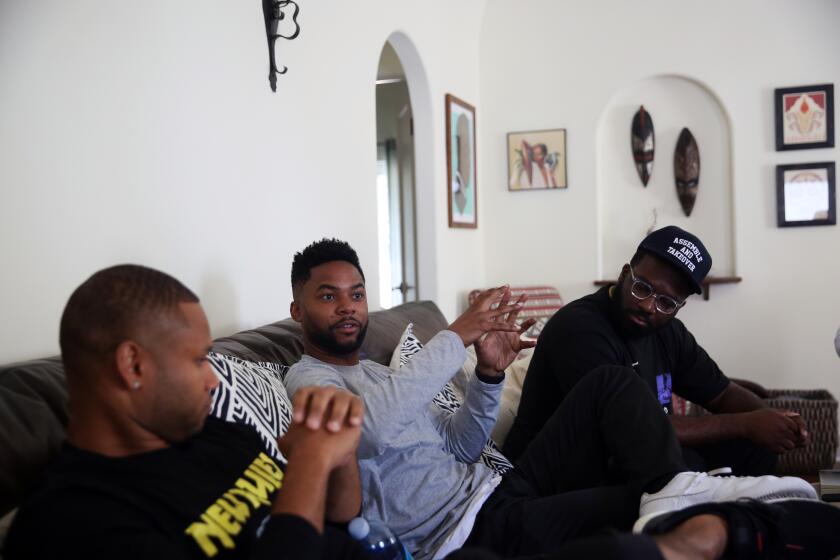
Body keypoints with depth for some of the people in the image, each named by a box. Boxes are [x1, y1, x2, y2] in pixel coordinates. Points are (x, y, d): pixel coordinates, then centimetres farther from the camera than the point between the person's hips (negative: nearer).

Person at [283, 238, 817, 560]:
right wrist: (457, 335, -23)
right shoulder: (308, 377, -4)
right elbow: (369, 427, -28)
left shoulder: (373, 371, 24)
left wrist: (488, 375, 1)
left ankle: (672, 487, -17)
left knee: (611, 382, 2)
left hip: (500, 489, 10)